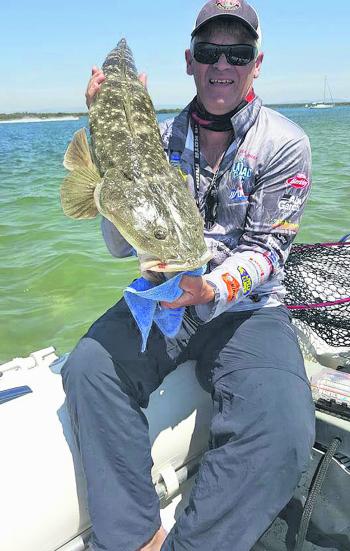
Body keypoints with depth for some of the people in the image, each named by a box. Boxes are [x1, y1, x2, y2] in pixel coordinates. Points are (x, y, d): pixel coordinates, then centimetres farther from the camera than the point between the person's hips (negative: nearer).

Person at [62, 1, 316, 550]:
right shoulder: (161, 137, 6)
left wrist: (211, 290, -26)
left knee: (283, 431, -28)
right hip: (163, 298, 3)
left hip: (247, 306, -1)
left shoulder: (284, 143, -1)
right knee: (88, 368, -25)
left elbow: (265, 251, -5)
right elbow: (122, 245, -1)